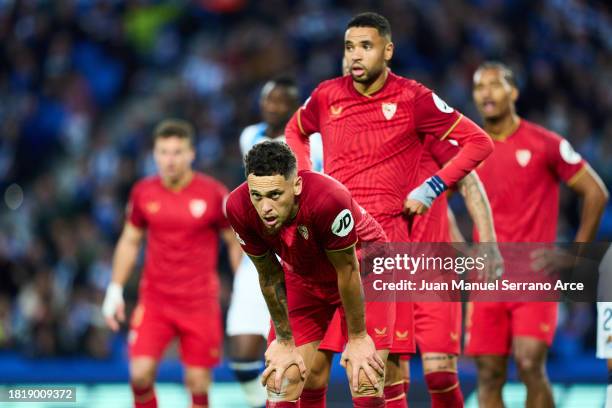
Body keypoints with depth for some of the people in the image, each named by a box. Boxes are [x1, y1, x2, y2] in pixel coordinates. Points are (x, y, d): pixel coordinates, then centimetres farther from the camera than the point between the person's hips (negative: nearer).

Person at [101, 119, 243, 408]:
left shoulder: (213, 194, -7)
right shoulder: (143, 193, 1)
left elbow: (236, 243, 2)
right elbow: (129, 242, 14)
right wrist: (115, 289, 9)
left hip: (200, 303, -2)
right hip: (154, 300, 2)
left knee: (198, 383, -1)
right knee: (140, 373, -13)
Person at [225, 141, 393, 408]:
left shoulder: (329, 199, -40)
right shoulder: (239, 208, -28)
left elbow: (347, 271, -25)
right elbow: (269, 276, -12)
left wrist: (357, 338, -14)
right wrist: (285, 341, -4)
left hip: (362, 272, -3)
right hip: (303, 277, 4)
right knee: (279, 386, -4)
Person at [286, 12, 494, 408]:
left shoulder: (413, 98, -5)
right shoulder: (327, 96, 6)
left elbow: (478, 142, -1)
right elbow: (295, 131, 28)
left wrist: (432, 187, -8)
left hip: (386, 235, -3)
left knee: (389, 354, -4)